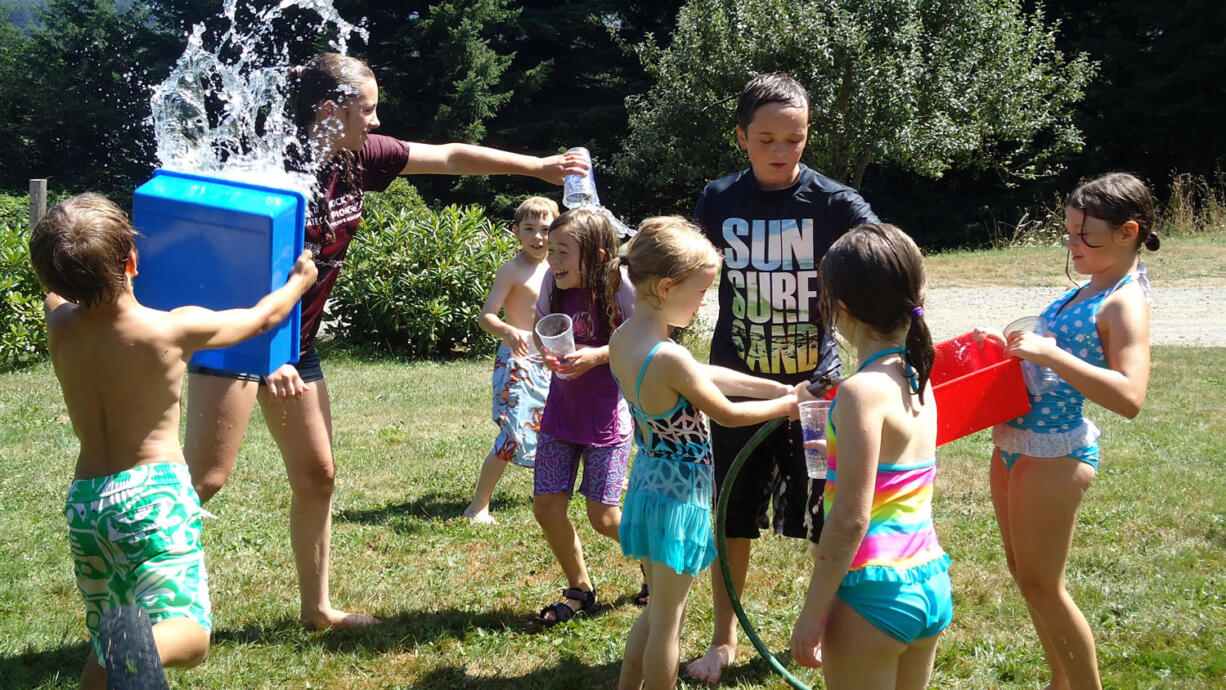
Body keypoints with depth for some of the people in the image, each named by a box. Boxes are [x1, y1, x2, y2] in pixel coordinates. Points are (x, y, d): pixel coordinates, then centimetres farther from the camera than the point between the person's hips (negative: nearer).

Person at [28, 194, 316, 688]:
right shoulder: (174, 330, -8)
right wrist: (299, 279, 28)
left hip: (82, 500, 6)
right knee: (188, 634, -17)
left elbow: (57, 294, 29)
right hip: (152, 492, -5)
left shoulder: (60, 327, 2)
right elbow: (263, 317, 9)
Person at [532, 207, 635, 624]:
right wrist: (546, 351, -11)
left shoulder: (620, 286, -19)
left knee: (603, 516, -2)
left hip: (607, 417, -5)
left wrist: (598, 355, -25)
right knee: (546, 506, 2)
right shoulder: (554, 282, -6)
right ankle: (579, 590, 24)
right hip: (561, 413, 5)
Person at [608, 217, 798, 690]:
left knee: (657, 608, 24)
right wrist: (784, 406, 4)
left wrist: (779, 387, 9)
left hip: (648, 485, 8)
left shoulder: (622, 340, -2)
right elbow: (727, 415, -13)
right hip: (679, 496, -8)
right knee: (667, 618, 10)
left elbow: (706, 376, 7)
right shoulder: (670, 359, -28)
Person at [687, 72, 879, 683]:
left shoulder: (833, 203, -10)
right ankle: (724, 640, 30)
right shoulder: (718, 201, -1)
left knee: (831, 522, 6)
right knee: (731, 517, 11)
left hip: (818, 385, -2)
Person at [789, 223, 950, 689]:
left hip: (874, 594, -8)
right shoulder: (919, 380, 5)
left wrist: (812, 612, -13)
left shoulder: (863, 391, -19)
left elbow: (851, 518, -20)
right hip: (931, 583, 8)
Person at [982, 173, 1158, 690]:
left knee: (1041, 585, 1)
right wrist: (1008, 346, 9)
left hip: (1054, 452, -9)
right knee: (1024, 574, 18)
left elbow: (1129, 397, -29)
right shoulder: (1085, 292, 11)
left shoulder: (1125, 302, -16)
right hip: (1015, 442, 9)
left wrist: (1050, 354, -32)